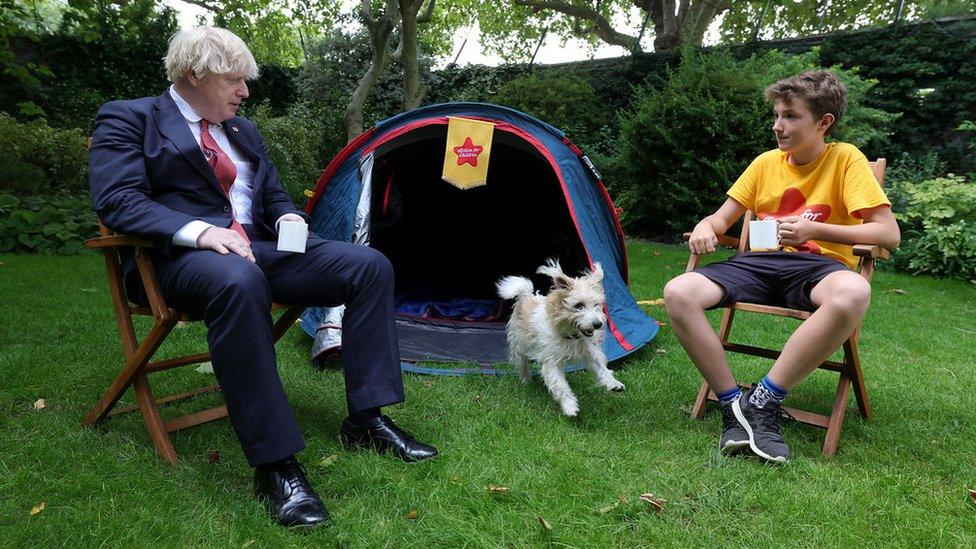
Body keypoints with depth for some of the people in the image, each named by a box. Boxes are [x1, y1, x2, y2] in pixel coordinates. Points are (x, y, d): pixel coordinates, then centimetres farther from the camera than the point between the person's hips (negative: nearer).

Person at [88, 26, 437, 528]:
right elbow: (116, 201, -10)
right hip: (185, 256, -6)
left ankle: (366, 420, -10)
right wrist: (199, 230, -25)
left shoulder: (244, 131, 22)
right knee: (238, 281, -43)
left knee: (370, 265, -13)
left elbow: (273, 198, 26)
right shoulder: (129, 119, 3)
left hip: (260, 246, 7)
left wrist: (289, 218, 0)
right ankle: (275, 466, -35)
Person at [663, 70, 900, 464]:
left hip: (816, 266, -3)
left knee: (853, 293, -41)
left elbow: (889, 233, -6)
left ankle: (763, 401, -29)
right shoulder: (766, 162, 11)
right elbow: (723, 217, 15)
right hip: (760, 263, 4)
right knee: (678, 293, -24)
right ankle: (733, 405, -18)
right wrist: (706, 227, -11)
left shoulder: (846, 159, 0)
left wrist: (815, 230, -19)